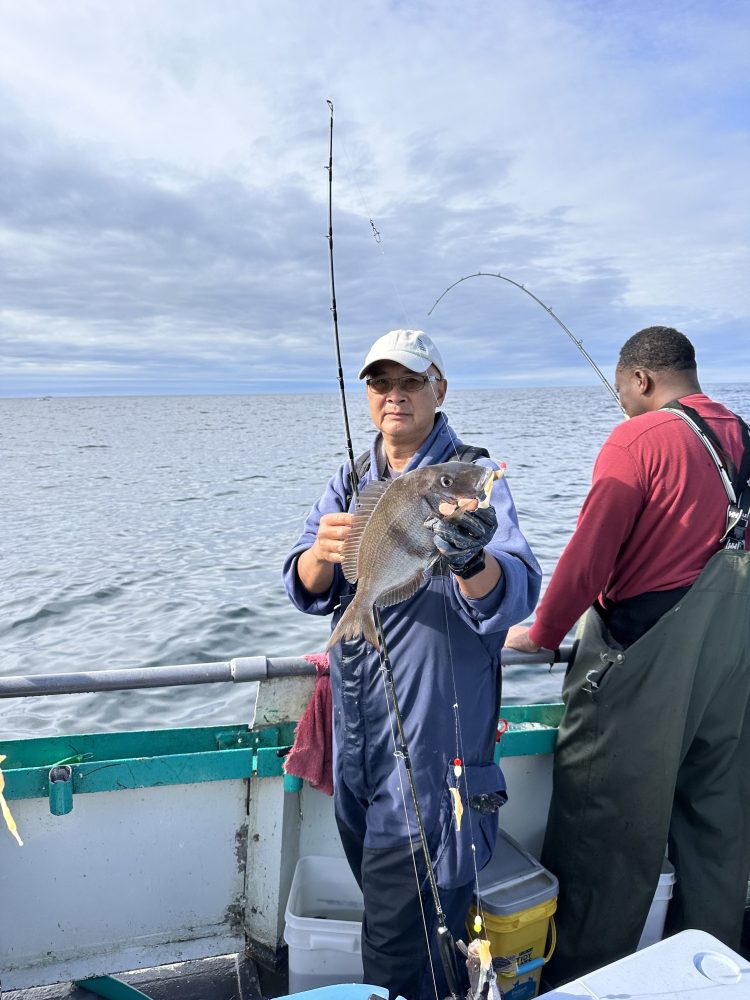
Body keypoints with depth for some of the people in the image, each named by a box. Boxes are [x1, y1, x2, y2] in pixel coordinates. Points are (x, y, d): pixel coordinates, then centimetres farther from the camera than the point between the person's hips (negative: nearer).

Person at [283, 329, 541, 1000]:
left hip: (435, 738, -6)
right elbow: (304, 590, -4)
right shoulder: (351, 480, 8)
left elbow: (514, 597, -26)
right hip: (359, 740, 6)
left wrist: (470, 559, -48)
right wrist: (321, 552, -27)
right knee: (379, 896, 25)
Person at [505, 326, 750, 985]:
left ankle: (578, 980, 21)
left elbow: (588, 555, -16)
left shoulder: (639, 438, -12)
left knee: (604, 830, 6)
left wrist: (541, 635, -3)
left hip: (645, 658, -7)